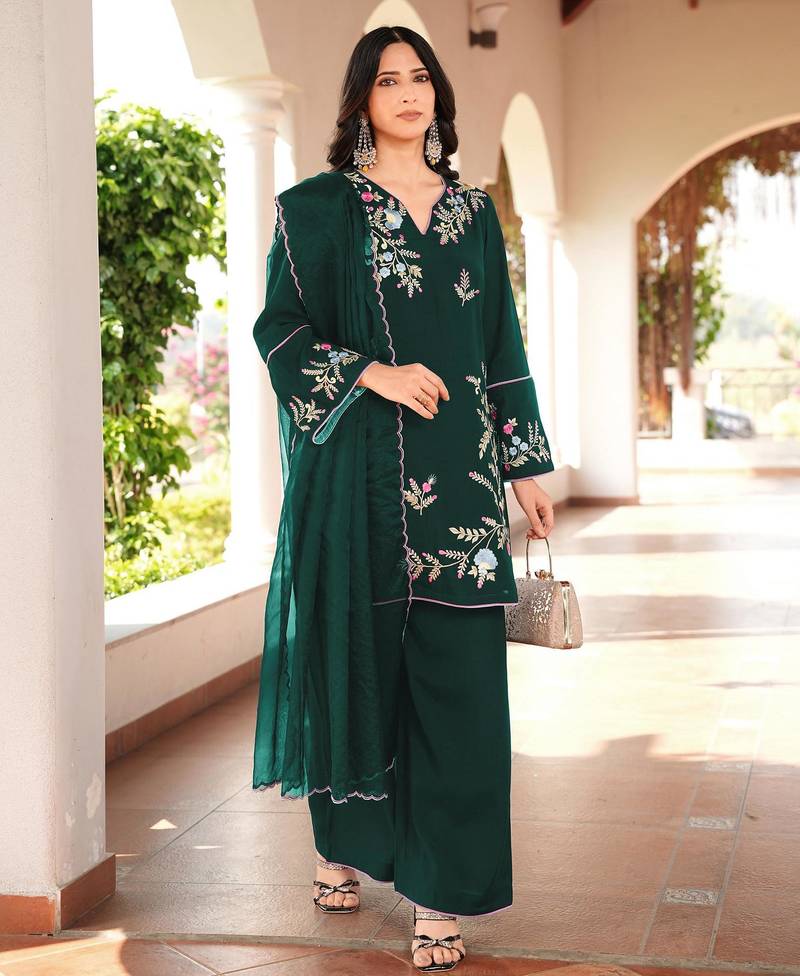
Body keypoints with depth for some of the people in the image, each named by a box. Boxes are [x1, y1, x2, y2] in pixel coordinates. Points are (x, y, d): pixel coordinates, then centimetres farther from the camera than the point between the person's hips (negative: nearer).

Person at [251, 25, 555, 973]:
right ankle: (342, 844, 27)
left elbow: (502, 343, 14)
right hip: (357, 471, -3)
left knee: (457, 673, -3)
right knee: (356, 653, 4)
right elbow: (279, 326, -1)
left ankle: (440, 892, 3)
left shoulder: (473, 210, 14)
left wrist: (526, 465, 9)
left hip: (458, 473, 3)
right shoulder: (318, 208, 3)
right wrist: (370, 373, -16)